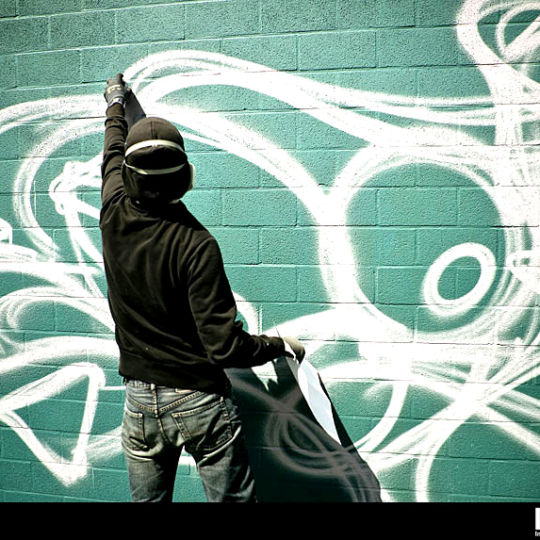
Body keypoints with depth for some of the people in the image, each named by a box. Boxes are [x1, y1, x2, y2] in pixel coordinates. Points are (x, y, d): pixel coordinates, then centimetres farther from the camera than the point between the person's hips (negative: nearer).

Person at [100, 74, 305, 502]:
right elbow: (225, 347, -23)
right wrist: (281, 346, -5)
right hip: (199, 402, -5)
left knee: (147, 500, 22)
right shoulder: (196, 245, -22)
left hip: (139, 402, 6)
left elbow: (112, 159, 17)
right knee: (233, 499, 12)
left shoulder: (115, 215, -7)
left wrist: (116, 106, 35)